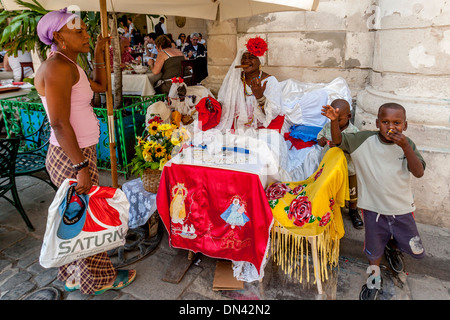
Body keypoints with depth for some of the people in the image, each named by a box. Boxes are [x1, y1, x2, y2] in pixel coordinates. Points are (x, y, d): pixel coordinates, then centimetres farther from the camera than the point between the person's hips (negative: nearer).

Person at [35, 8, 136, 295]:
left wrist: (99, 53, 17)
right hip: (72, 158, -10)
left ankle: (74, 277, 38)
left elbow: (101, 86, 26)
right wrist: (82, 167, -24)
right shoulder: (58, 67, -19)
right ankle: (98, 280, 26)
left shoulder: (71, 66, 13)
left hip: (81, 152, 10)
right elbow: (60, 123, -24)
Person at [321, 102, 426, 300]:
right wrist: (334, 121, -32)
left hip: (402, 208, 2)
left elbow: (419, 172, -18)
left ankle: (392, 246, 46)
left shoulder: (406, 145, -8)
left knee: (417, 251, 12)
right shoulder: (364, 140, -12)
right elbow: (339, 141, -14)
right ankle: (374, 280, 44)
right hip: (373, 207, -1)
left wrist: (405, 147, -30)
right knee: (374, 248, 16)